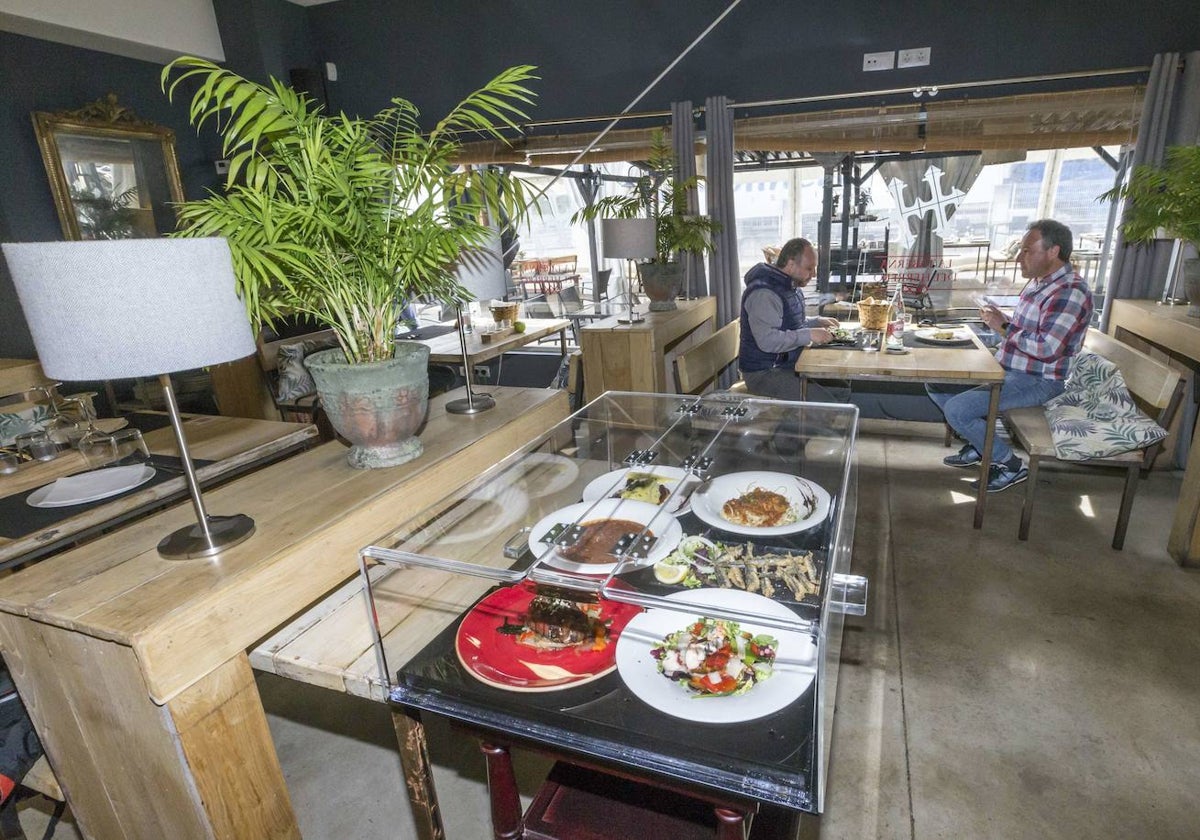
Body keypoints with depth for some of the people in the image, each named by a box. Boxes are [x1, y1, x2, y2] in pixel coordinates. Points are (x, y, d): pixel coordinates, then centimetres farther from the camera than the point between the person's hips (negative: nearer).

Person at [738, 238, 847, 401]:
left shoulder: (790, 286, 12)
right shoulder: (764, 293, -21)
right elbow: (767, 340, -31)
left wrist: (817, 322, 13)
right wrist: (809, 335, -28)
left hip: (788, 365, 10)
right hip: (764, 373, -10)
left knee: (843, 392, 2)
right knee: (829, 408, -20)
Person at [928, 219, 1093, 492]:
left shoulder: (1071, 292, -20)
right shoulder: (1037, 282, 10)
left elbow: (1047, 349, -28)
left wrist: (1004, 328, -18)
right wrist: (998, 320, 2)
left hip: (1037, 381, -10)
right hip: (1005, 369, 10)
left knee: (956, 410, -24)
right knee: (935, 382, 5)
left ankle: (1010, 464, -3)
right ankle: (978, 443, 15)